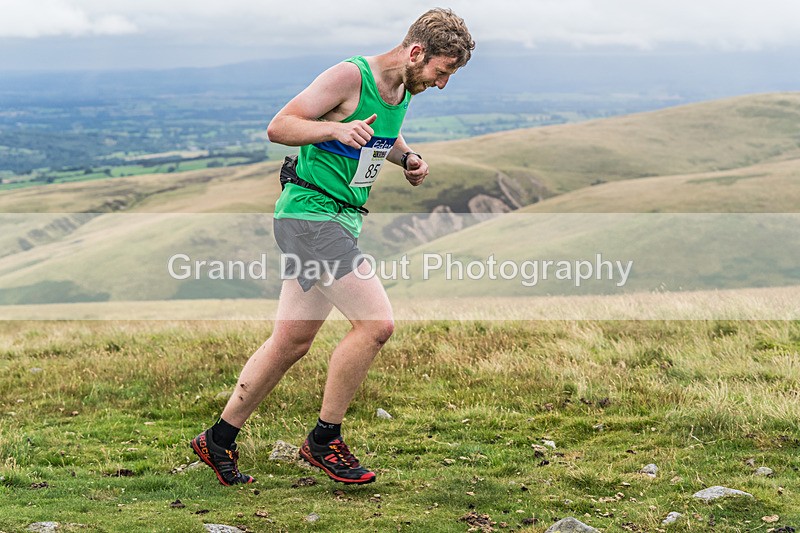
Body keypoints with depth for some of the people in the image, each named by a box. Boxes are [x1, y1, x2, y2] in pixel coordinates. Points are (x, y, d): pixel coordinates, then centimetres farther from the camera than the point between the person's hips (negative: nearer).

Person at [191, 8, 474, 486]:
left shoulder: (403, 90, 9)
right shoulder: (349, 76, -16)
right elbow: (277, 127, -15)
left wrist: (407, 158, 8)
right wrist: (336, 128, -30)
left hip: (343, 219, 9)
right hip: (311, 211, -9)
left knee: (292, 343, 12)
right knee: (376, 322, -17)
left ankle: (219, 440, 24)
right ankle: (325, 440, -2)